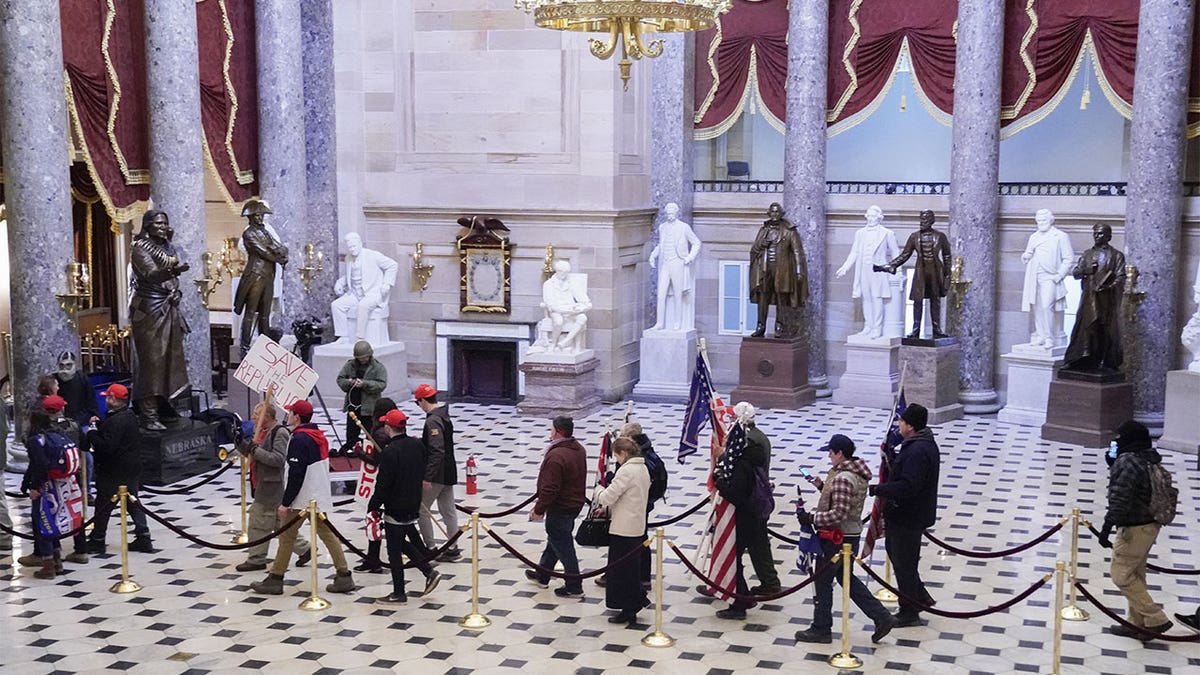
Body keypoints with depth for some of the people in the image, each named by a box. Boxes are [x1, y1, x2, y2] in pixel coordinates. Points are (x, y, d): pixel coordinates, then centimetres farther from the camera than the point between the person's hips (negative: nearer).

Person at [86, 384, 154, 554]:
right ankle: (143, 538, 13)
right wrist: (98, 425, 8)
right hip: (132, 469, 9)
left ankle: (97, 540, 14)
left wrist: (92, 433, -15)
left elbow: (107, 446, -27)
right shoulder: (130, 416, 9)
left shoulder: (116, 421, -22)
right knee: (133, 502, 14)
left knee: (103, 505, 4)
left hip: (114, 472, -9)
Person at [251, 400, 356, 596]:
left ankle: (275, 580, 11)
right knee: (327, 534, 9)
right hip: (320, 497, 8)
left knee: (287, 537, 3)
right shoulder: (319, 436, 10)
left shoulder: (299, 440, -18)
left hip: (301, 499, -8)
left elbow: (296, 475, -22)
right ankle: (344, 576, 7)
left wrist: (285, 502, -17)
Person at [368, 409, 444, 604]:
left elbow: (383, 485, -19)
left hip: (396, 509, -8)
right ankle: (429, 572, 18)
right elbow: (422, 473, 14)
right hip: (414, 506, 8)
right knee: (403, 541, 24)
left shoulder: (390, 452, -22)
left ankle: (399, 594, 12)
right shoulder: (417, 445, 2)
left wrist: (372, 506, -9)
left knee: (394, 551, 4)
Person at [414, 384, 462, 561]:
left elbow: (436, 452, -27)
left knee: (421, 510, 4)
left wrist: (427, 477, -27)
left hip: (436, 475, -9)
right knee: (449, 511, 12)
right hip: (448, 473, 9)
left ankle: (431, 547, 9)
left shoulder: (432, 421, -20)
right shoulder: (444, 416, 9)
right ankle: (453, 549, 16)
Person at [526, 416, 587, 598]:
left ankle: (574, 587, 11)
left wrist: (539, 510, -14)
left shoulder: (556, 456, -28)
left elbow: (549, 489, -27)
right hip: (575, 503, 10)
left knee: (563, 547, 2)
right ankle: (542, 575, 39)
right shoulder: (578, 449, 2)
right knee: (554, 540, 23)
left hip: (559, 508, -10)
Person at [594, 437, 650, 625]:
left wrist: (599, 491, 3)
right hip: (638, 526, 9)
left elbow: (608, 497, -19)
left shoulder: (626, 471, -19)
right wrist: (609, 509, 15)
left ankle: (627, 610, 7)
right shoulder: (643, 469, 10)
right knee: (632, 566, 17)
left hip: (623, 528, -9)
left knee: (619, 569, 2)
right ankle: (633, 606, 23)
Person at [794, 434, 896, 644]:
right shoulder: (858, 473, 7)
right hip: (851, 534, 10)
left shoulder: (842, 478, -24)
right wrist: (822, 487, 11)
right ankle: (882, 617, 20)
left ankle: (821, 629, 19)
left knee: (822, 581, 6)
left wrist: (811, 518, -23)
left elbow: (838, 514, -28)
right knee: (846, 578, 22)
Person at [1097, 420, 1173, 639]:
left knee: (1121, 574, -1)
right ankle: (1137, 623, 26)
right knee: (1136, 575, 18)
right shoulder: (1150, 461, 9)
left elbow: (1120, 500, -25)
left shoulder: (1127, 462, -19)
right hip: (1151, 525, 10)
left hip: (1134, 528, -10)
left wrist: (1106, 528, -24)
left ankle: (1155, 619, 0)